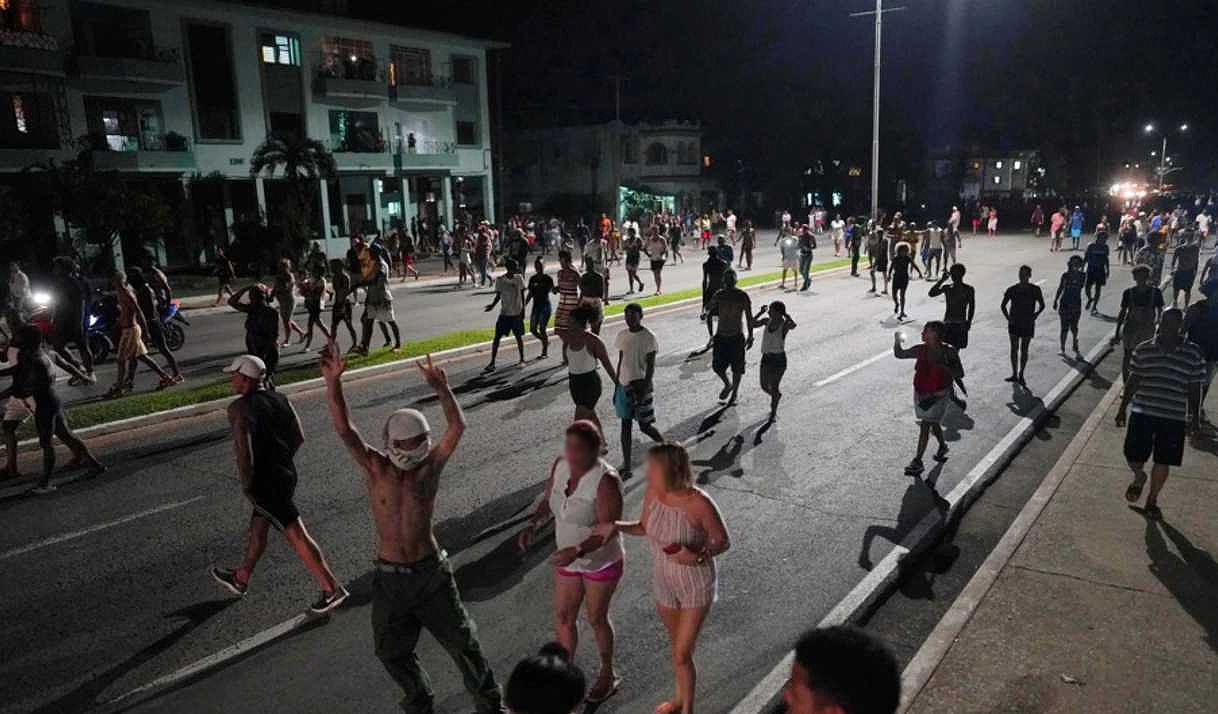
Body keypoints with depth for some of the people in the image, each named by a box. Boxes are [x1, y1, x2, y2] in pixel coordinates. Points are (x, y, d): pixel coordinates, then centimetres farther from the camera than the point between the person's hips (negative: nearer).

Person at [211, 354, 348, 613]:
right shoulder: (280, 399, 6)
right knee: (258, 529, 23)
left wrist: (246, 487, -14)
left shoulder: (239, 408, -15)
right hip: (286, 474, 8)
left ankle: (332, 589, -4)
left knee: (296, 535, -6)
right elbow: (298, 437, 8)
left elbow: (244, 450, -23)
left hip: (264, 482, -8)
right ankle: (240, 579, 41)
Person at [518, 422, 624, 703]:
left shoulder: (606, 480, -29)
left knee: (596, 618, 14)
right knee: (563, 617, 15)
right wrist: (533, 525, -13)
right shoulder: (560, 465, -10)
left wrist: (577, 551, -41)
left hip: (602, 562, -5)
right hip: (570, 559, 5)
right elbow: (549, 500, 5)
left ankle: (608, 674, 40)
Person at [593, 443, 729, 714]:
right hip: (663, 582, 5)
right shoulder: (652, 492, -15)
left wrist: (698, 556, -34)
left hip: (697, 585, -5)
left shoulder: (699, 503, -31)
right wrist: (617, 526, -14)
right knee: (677, 645, 25)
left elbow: (723, 542, -17)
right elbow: (644, 527, 3)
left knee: (682, 654, 2)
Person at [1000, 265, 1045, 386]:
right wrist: (1008, 317, -5)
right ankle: (1014, 375, 16)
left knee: (1024, 350, 5)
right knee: (1014, 349, 7)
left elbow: (1042, 305, 6)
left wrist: (1034, 317, -5)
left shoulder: (1035, 290, -7)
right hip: (1014, 323, 1)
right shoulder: (1012, 290, -6)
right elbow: (1003, 306, 5)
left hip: (1028, 324, -1)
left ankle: (1021, 375, 15)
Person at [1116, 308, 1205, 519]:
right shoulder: (1143, 350, 1)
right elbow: (1133, 381, 7)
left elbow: (1194, 389, 2)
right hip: (1142, 413, 1)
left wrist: (1194, 418, 1)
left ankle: (1152, 500, 29)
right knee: (1133, 458, 0)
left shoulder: (1193, 354, -2)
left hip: (1174, 418, 0)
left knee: (1163, 462, 8)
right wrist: (1122, 409, 8)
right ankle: (1139, 476, 36)